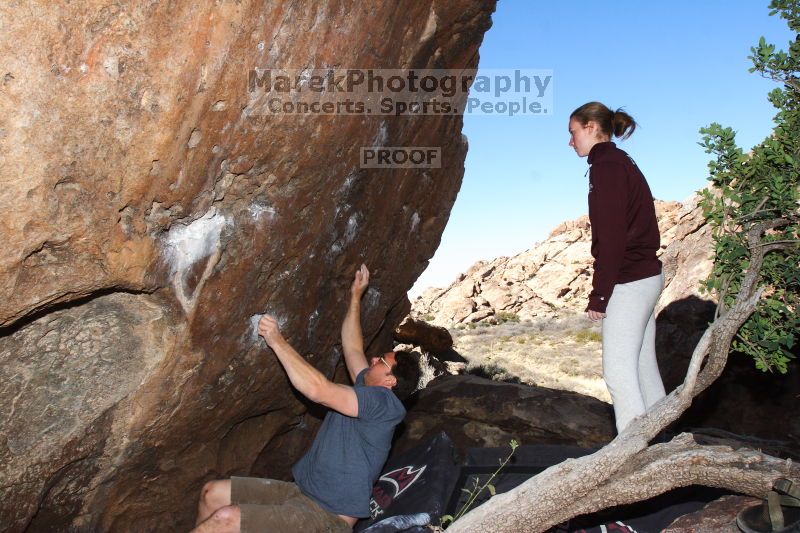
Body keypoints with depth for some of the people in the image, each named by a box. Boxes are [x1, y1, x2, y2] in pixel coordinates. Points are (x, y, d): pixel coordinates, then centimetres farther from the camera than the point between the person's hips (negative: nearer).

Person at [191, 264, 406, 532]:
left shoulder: (384, 402, -16)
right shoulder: (367, 390, 11)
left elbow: (318, 390, -25)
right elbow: (352, 347, 23)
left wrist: (277, 341, -18)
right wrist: (355, 296, 24)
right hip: (301, 491, 9)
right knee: (212, 493, 1)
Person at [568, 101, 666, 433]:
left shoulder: (606, 166, -12)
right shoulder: (622, 164, 17)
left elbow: (610, 237, -19)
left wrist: (599, 294, -16)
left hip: (629, 282, -10)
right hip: (645, 277, 10)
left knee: (618, 371, -6)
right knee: (643, 366, 14)